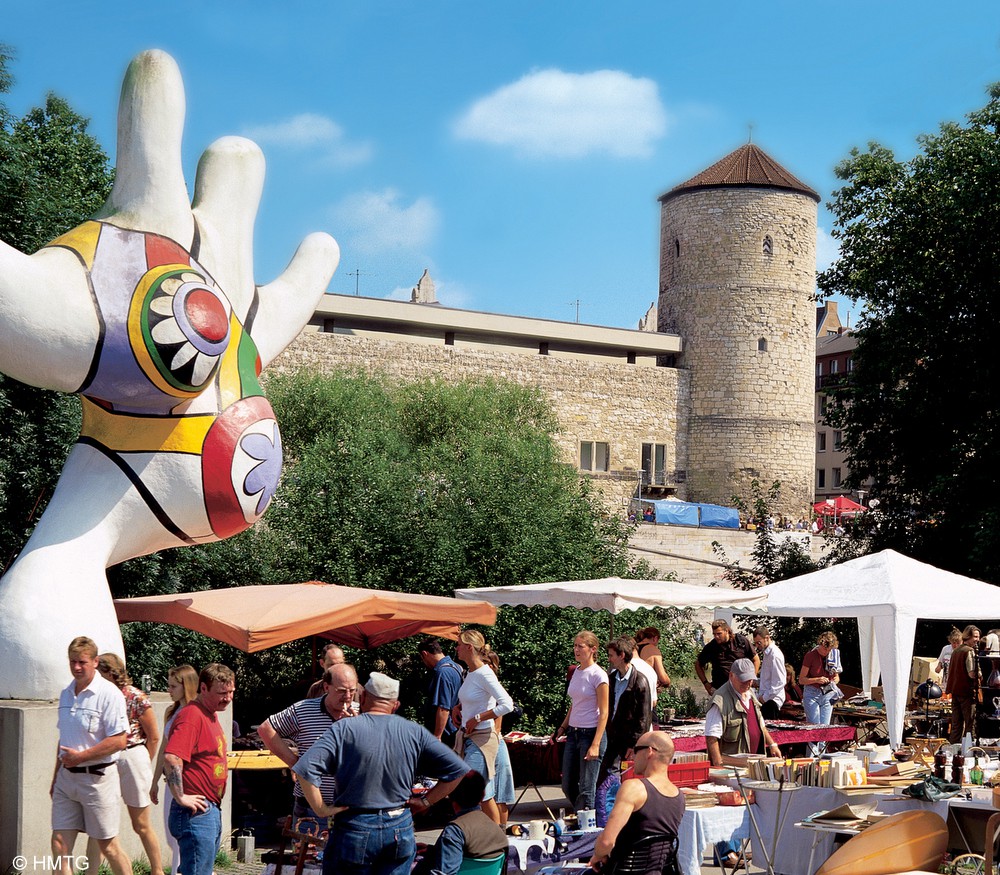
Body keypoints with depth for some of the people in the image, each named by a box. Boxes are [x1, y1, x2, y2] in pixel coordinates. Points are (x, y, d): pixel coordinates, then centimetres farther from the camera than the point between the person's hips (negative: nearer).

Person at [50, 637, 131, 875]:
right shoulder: (66, 694, 11)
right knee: (59, 842, 2)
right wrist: (56, 778, 20)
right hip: (67, 777, 7)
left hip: (97, 777, -7)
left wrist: (81, 756, -18)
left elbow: (119, 740, -18)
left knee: (107, 844, 2)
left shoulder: (109, 694, -13)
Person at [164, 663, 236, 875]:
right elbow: (172, 758, -29)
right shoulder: (191, 716, -16)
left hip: (211, 810, 10)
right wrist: (181, 798, -25)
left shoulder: (211, 714, 15)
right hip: (196, 812, -10)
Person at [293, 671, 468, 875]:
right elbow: (457, 769, 1)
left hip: (355, 829, -2)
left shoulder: (344, 729, -7)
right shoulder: (414, 732, 2)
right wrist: (425, 801, 6)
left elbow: (306, 769, -18)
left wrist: (322, 810, -8)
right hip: (400, 830, 3)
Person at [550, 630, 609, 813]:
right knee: (568, 786, 10)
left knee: (586, 789, -5)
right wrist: (560, 730, 17)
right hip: (573, 734, 8)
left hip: (591, 733, -8)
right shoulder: (576, 672, 12)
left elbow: (603, 713, -12)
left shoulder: (598, 675, -10)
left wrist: (595, 745, -18)